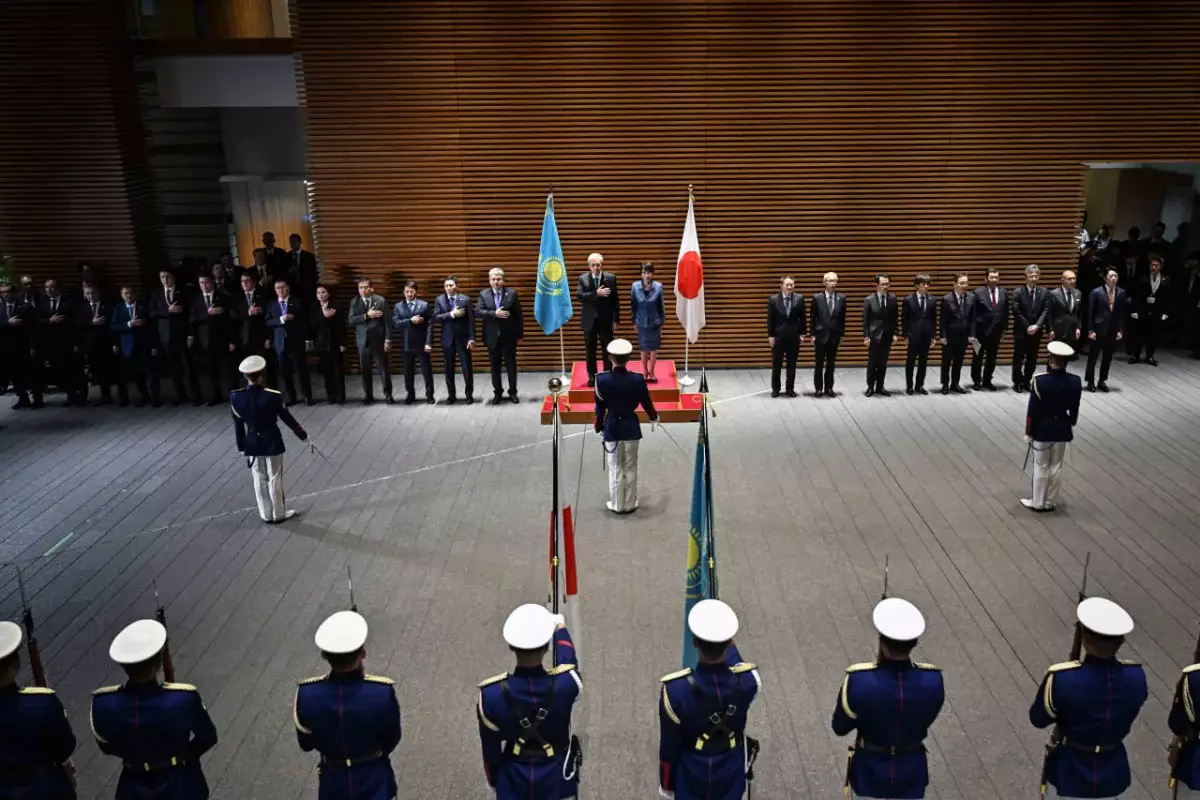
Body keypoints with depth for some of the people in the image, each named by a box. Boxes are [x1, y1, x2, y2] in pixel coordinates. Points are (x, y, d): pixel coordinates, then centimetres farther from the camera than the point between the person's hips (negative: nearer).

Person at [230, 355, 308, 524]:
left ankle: (266, 514, 26)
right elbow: (287, 418, -11)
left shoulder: (236, 397, -12)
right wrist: (302, 435, 4)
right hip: (272, 443, -3)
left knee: (259, 479, 15)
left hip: (252, 443, 3)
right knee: (275, 479, 10)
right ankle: (279, 514, 22)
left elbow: (238, 425, -2)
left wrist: (241, 446, 10)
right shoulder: (273, 396, -22)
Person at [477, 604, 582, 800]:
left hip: (513, 778, 0)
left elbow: (490, 747, -12)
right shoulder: (565, 683, -30)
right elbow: (567, 655, -4)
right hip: (556, 776, 0)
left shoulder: (492, 694, -30)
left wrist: (492, 779, 9)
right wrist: (560, 626, 17)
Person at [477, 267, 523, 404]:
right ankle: (497, 393, 20)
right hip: (492, 337, 1)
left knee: (511, 365, 6)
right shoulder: (483, 294, 2)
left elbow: (518, 316, 1)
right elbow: (478, 312, -9)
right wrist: (494, 313, -22)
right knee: (495, 366, 8)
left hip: (509, 337, -1)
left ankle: (512, 392, 17)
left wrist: (520, 335, 1)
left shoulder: (512, 294, -1)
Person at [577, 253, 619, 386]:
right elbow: (580, 296, -16)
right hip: (589, 321, 1)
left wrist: (616, 320, -2)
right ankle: (592, 376, 19)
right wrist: (597, 293, -26)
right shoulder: (582, 279, -2)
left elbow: (615, 300, 0)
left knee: (607, 350, 6)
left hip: (606, 320, -1)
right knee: (590, 351, 8)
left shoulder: (611, 278, -2)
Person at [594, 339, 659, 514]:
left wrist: (599, 426, 11)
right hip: (631, 427, 1)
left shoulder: (602, 379, -16)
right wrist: (654, 418, 21)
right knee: (630, 468, 14)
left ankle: (617, 505, 22)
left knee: (615, 469, 12)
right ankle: (630, 504, 23)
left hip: (612, 427, -1)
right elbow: (646, 403, 0)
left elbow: (600, 407, -6)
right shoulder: (637, 379, -14)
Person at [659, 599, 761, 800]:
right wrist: (726, 644, 19)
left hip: (690, 777, -2)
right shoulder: (748, 681, -27)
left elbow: (669, 746, -17)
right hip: (730, 774, 2)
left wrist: (666, 783, 1)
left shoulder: (675, 689, -33)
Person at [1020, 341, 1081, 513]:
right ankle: (1049, 502, 24)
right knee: (1056, 467, 14)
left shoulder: (1039, 381, -21)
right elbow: (1074, 409, 4)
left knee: (1041, 467, 8)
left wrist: (1028, 432, -5)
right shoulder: (1075, 381, -8)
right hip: (1062, 429, 4)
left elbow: (1033, 410, -15)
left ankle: (1038, 503, 18)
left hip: (1042, 429, -4)